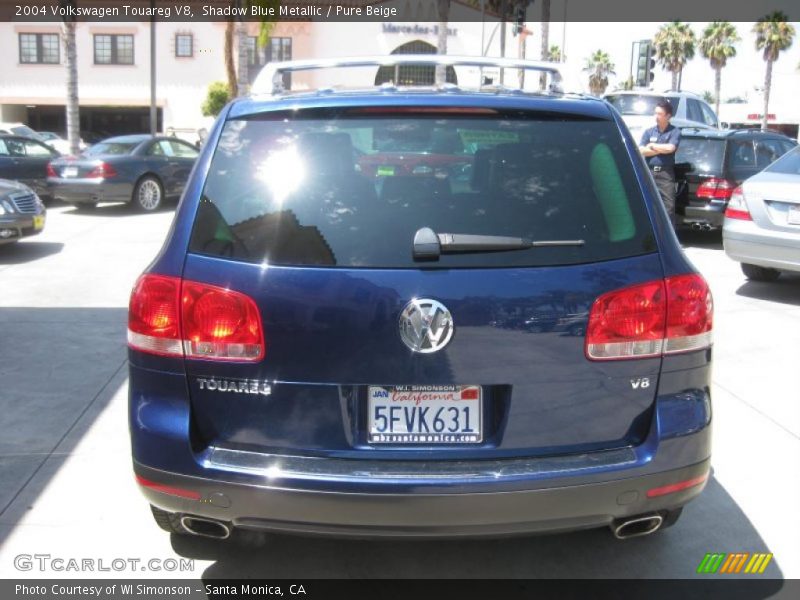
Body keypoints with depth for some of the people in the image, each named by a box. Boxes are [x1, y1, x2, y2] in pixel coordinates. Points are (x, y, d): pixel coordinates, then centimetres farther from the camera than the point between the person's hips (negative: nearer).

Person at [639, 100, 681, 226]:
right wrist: (662, 149, -5)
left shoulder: (674, 132, 4)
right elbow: (641, 151, -1)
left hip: (666, 173, -3)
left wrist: (652, 146, -1)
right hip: (649, 172, 3)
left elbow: (670, 148, -13)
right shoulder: (648, 132, 13)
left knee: (668, 206, -6)